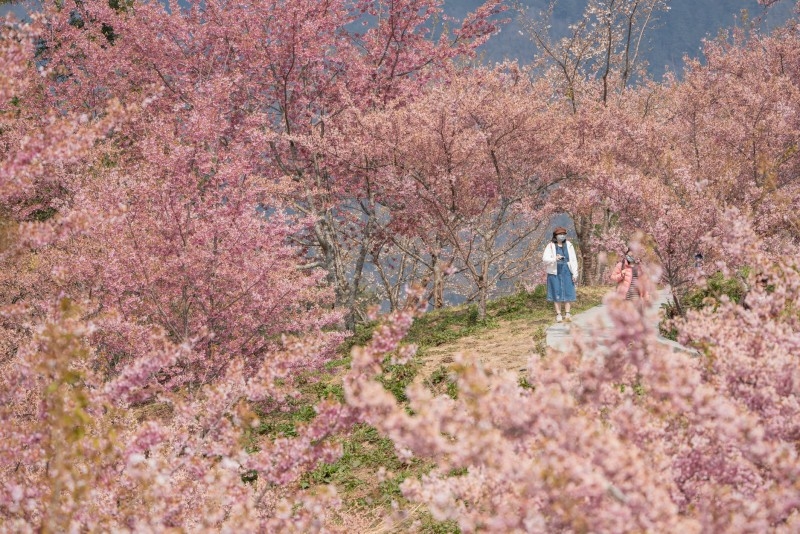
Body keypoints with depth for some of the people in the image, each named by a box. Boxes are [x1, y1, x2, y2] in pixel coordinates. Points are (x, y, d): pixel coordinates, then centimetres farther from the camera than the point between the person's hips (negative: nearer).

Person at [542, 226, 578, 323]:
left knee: (568, 292, -1)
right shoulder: (550, 246, -2)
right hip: (555, 272, -2)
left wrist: (575, 273, -1)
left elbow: (573, 260, 4)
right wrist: (554, 259, -26)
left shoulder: (569, 245, 4)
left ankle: (567, 314, 4)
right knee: (556, 293, 1)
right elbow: (545, 259, -7)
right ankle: (558, 314, 6)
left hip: (567, 272, 2)